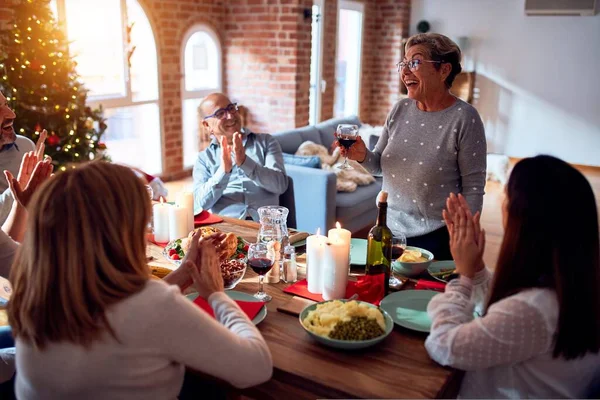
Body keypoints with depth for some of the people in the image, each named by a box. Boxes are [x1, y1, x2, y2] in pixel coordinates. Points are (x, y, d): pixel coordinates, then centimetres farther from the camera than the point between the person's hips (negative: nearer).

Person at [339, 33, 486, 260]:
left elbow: (473, 188, -12)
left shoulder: (464, 118, -14)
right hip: (389, 230, 6)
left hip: (436, 238, -5)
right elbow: (380, 165, 10)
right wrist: (362, 156, -11)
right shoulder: (400, 109, 2)